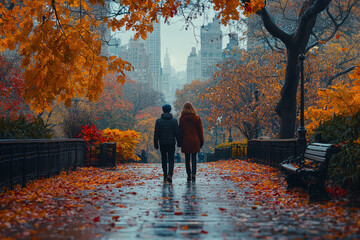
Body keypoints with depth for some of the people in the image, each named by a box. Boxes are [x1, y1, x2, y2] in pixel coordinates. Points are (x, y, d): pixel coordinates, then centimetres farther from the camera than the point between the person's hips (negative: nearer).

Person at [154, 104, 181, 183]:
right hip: (171, 143, -1)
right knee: (171, 159, 1)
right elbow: (177, 133, -2)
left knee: (164, 159, 15)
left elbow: (156, 133, -3)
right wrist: (179, 143, 6)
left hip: (162, 143, 1)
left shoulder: (158, 120, -1)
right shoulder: (174, 120, -2)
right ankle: (170, 174, -20)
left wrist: (156, 143, 1)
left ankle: (165, 175, 17)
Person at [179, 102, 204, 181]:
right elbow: (200, 131, 3)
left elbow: (180, 130, 0)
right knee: (194, 158, 4)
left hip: (186, 142, -1)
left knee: (187, 158, 8)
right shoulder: (197, 118, 1)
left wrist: (180, 141, 7)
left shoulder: (182, 118, -3)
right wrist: (201, 141, 10)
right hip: (195, 141, 1)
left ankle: (189, 175, 7)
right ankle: (193, 173, -13)